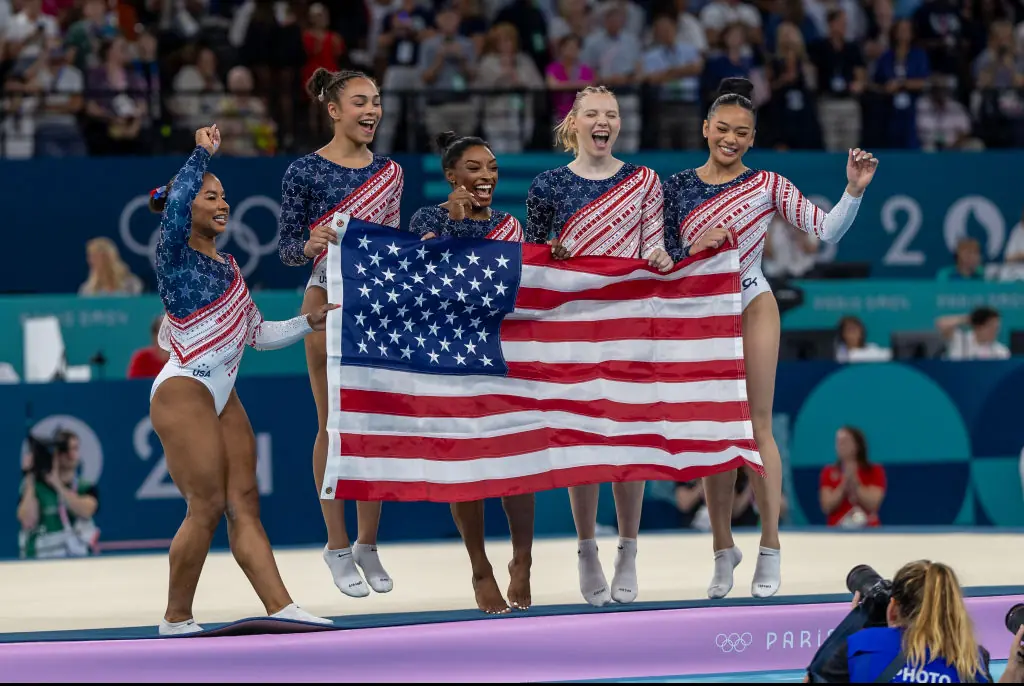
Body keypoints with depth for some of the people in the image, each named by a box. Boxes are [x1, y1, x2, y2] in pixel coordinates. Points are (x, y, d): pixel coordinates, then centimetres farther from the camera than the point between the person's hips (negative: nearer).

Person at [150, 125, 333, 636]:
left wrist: (309, 323, 10)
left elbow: (258, 335, 21)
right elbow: (174, 204, -27)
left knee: (244, 503, 2)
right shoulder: (175, 255, -6)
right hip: (183, 392, -8)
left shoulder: (228, 267, 19)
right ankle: (176, 620, -1)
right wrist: (202, 152, -22)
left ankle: (280, 607, -4)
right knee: (207, 507, -10)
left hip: (222, 398, 8)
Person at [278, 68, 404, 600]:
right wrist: (309, 246, -24)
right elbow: (286, 249, -4)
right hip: (329, 301, -4)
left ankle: (368, 544, 15)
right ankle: (337, 545, 8)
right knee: (334, 424, 0)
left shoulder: (388, 172, 11)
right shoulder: (306, 171, -4)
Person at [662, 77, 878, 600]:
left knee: (756, 425, -4)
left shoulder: (766, 185, -3)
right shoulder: (677, 186, 2)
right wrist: (700, 248, -15)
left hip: (752, 309, -2)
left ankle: (770, 549, 0)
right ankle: (723, 550, 13)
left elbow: (827, 230, -8)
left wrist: (854, 191, -21)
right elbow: (663, 257, 3)